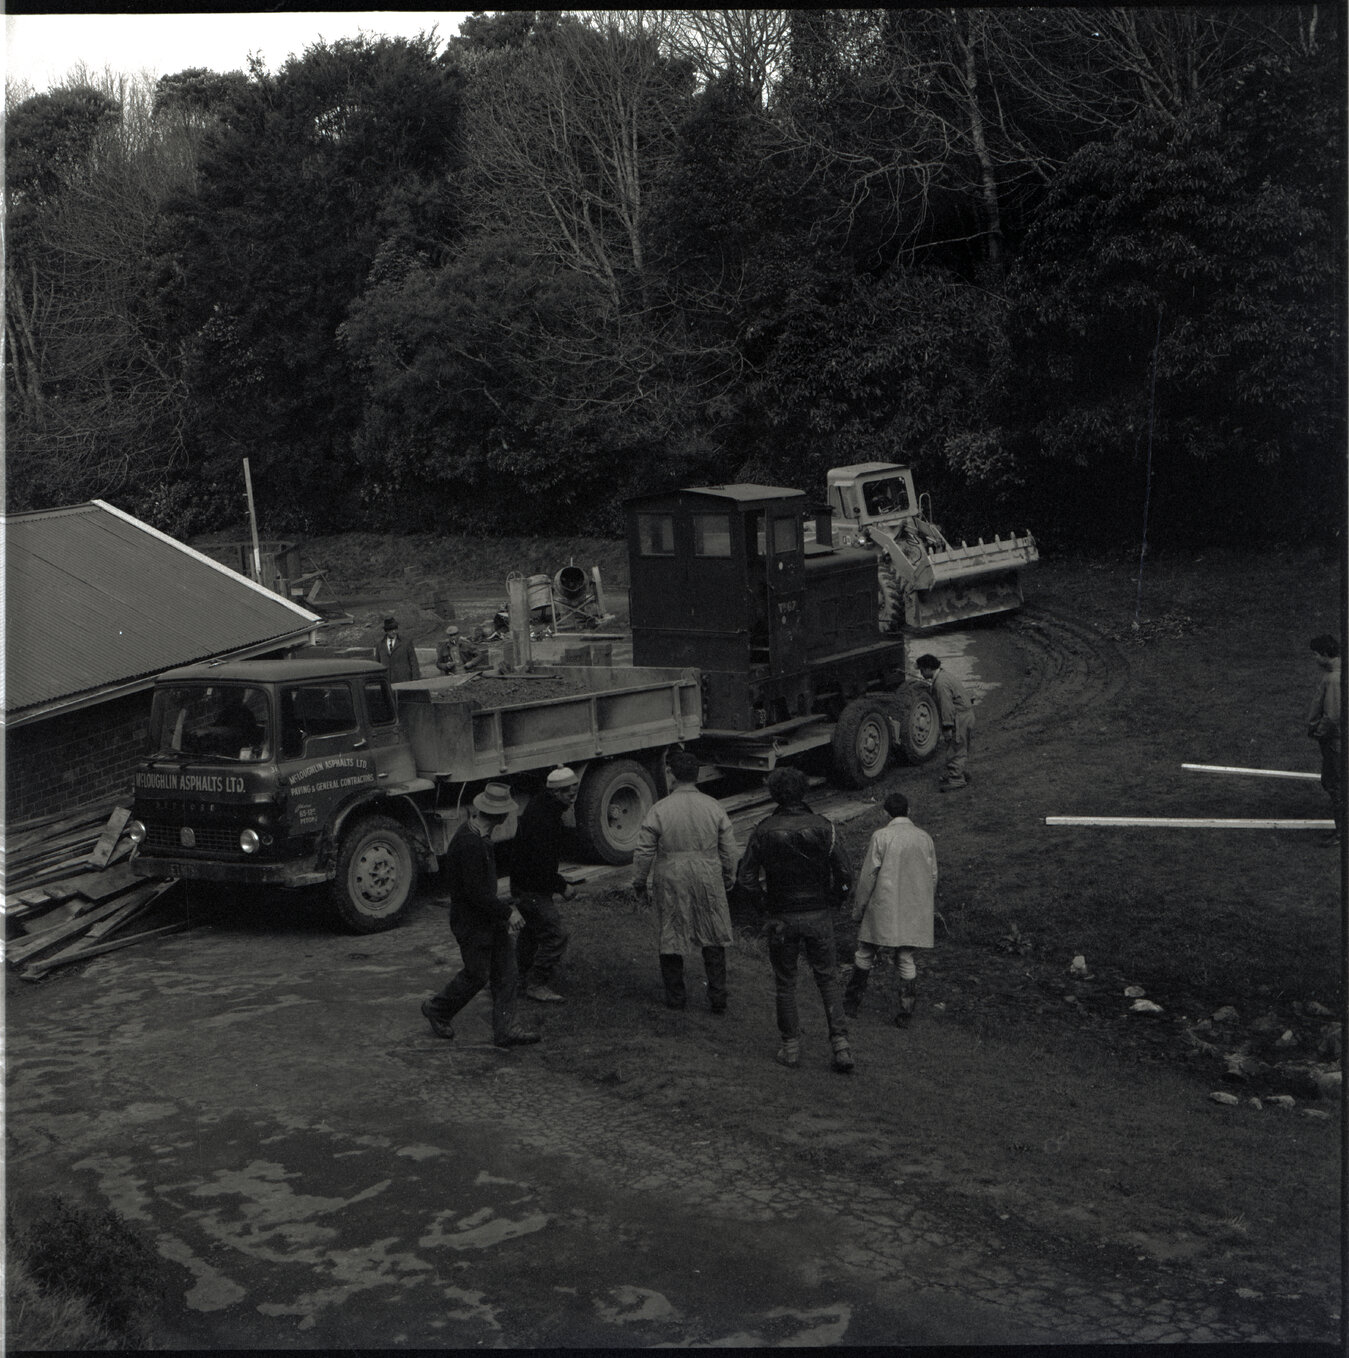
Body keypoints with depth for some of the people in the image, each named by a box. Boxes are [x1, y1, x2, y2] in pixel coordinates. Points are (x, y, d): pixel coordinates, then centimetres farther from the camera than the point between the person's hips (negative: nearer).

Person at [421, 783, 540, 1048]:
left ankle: (505, 1030, 11)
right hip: (471, 923, -9)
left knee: (505, 970, 7)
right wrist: (507, 912, -19)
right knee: (477, 975, 5)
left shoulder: (479, 836, 5)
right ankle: (437, 1010, 28)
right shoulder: (469, 844, -28)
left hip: (489, 917, 9)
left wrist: (505, 908, 16)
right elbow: (476, 893, -27)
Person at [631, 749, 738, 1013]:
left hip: (670, 882, -2)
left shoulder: (658, 811, -10)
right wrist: (728, 879, 17)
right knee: (713, 938, 12)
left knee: (670, 937, 12)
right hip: (708, 880, 2)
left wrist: (639, 883, 7)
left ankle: (675, 996, 20)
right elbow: (729, 850, 3)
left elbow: (644, 852, -6)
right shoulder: (714, 807, -2)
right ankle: (718, 998, 12)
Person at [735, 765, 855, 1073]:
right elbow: (845, 875, -9)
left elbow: (745, 878, -10)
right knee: (828, 981, 12)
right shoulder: (823, 828, -8)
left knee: (785, 983, 14)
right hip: (819, 916, 1)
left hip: (782, 918, -1)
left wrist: (763, 904, 7)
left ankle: (791, 1047, 18)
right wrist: (831, 899, 8)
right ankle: (840, 1044, 3)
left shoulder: (763, 831, -9)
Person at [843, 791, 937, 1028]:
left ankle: (852, 1001, 22)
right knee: (906, 959, 9)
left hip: (883, 908, -3)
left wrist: (858, 907, 1)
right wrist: (927, 908, 20)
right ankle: (906, 1011, 7)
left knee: (865, 954, 12)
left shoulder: (881, 837, -10)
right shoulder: (925, 838, 2)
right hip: (914, 910, 3)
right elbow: (932, 876, 8)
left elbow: (868, 875, -9)